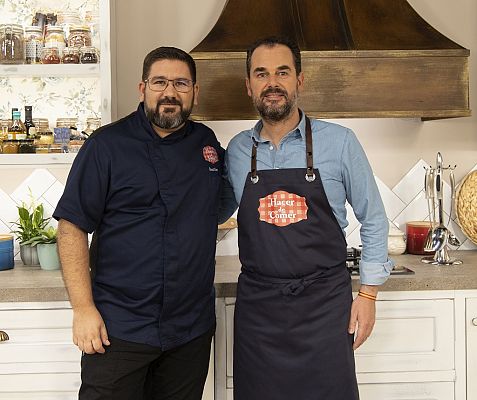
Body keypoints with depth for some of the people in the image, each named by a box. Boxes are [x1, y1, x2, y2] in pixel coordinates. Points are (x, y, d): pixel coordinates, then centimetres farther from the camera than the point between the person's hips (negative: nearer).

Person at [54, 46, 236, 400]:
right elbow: (72, 225, -9)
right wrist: (83, 307, -14)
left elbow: (224, 204, 25)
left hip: (192, 329, 4)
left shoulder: (208, 144, 7)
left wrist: (196, 238, 9)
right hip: (118, 329, -4)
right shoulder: (107, 145, -6)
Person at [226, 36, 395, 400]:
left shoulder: (339, 141, -4)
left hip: (325, 301, -2)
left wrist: (368, 293, 0)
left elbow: (373, 219, 2)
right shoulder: (237, 150, 3)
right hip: (257, 304, 2)